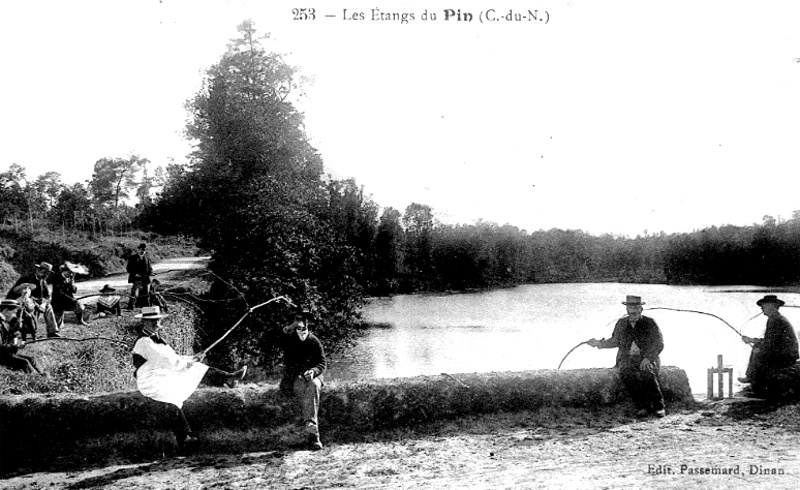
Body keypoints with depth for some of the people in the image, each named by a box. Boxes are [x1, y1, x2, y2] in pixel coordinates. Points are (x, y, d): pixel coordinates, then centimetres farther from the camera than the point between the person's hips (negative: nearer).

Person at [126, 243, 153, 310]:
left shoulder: (147, 257, 12)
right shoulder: (133, 257, -1)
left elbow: (149, 267, 19)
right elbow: (128, 268, -2)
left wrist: (150, 272, -3)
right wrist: (135, 274, -16)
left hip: (145, 279, 5)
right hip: (136, 279, -5)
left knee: (146, 294, 11)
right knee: (134, 294, -17)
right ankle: (130, 308, -14)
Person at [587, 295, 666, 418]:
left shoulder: (649, 323, 1)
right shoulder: (621, 323, 12)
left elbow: (659, 344, -6)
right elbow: (615, 341, 25)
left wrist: (648, 358, -21)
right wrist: (600, 344, 11)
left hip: (648, 359, -2)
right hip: (627, 358, 2)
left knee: (647, 373, -36)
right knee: (626, 373, -33)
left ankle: (658, 407, -18)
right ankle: (643, 406, -27)